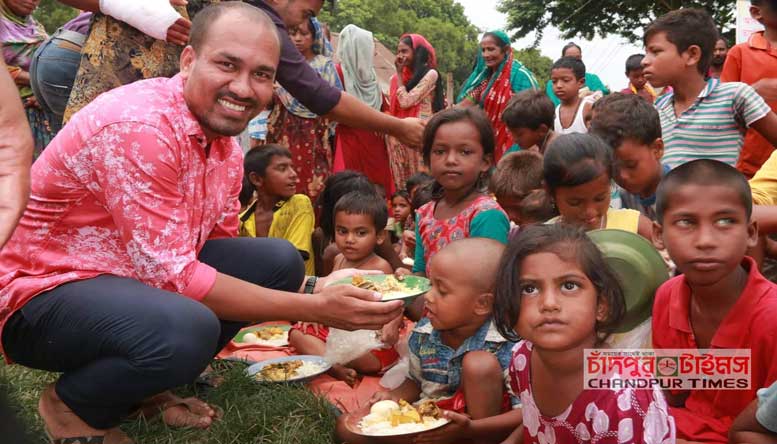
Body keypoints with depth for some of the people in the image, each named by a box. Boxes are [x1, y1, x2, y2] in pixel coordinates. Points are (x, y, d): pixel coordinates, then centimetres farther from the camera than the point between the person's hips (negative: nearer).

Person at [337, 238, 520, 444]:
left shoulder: (508, 347, -22)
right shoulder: (423, 335, -4)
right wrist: (394, 397, -7)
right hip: (427, 423, 5)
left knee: (480, 363, -30)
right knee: (347, 427, -7)